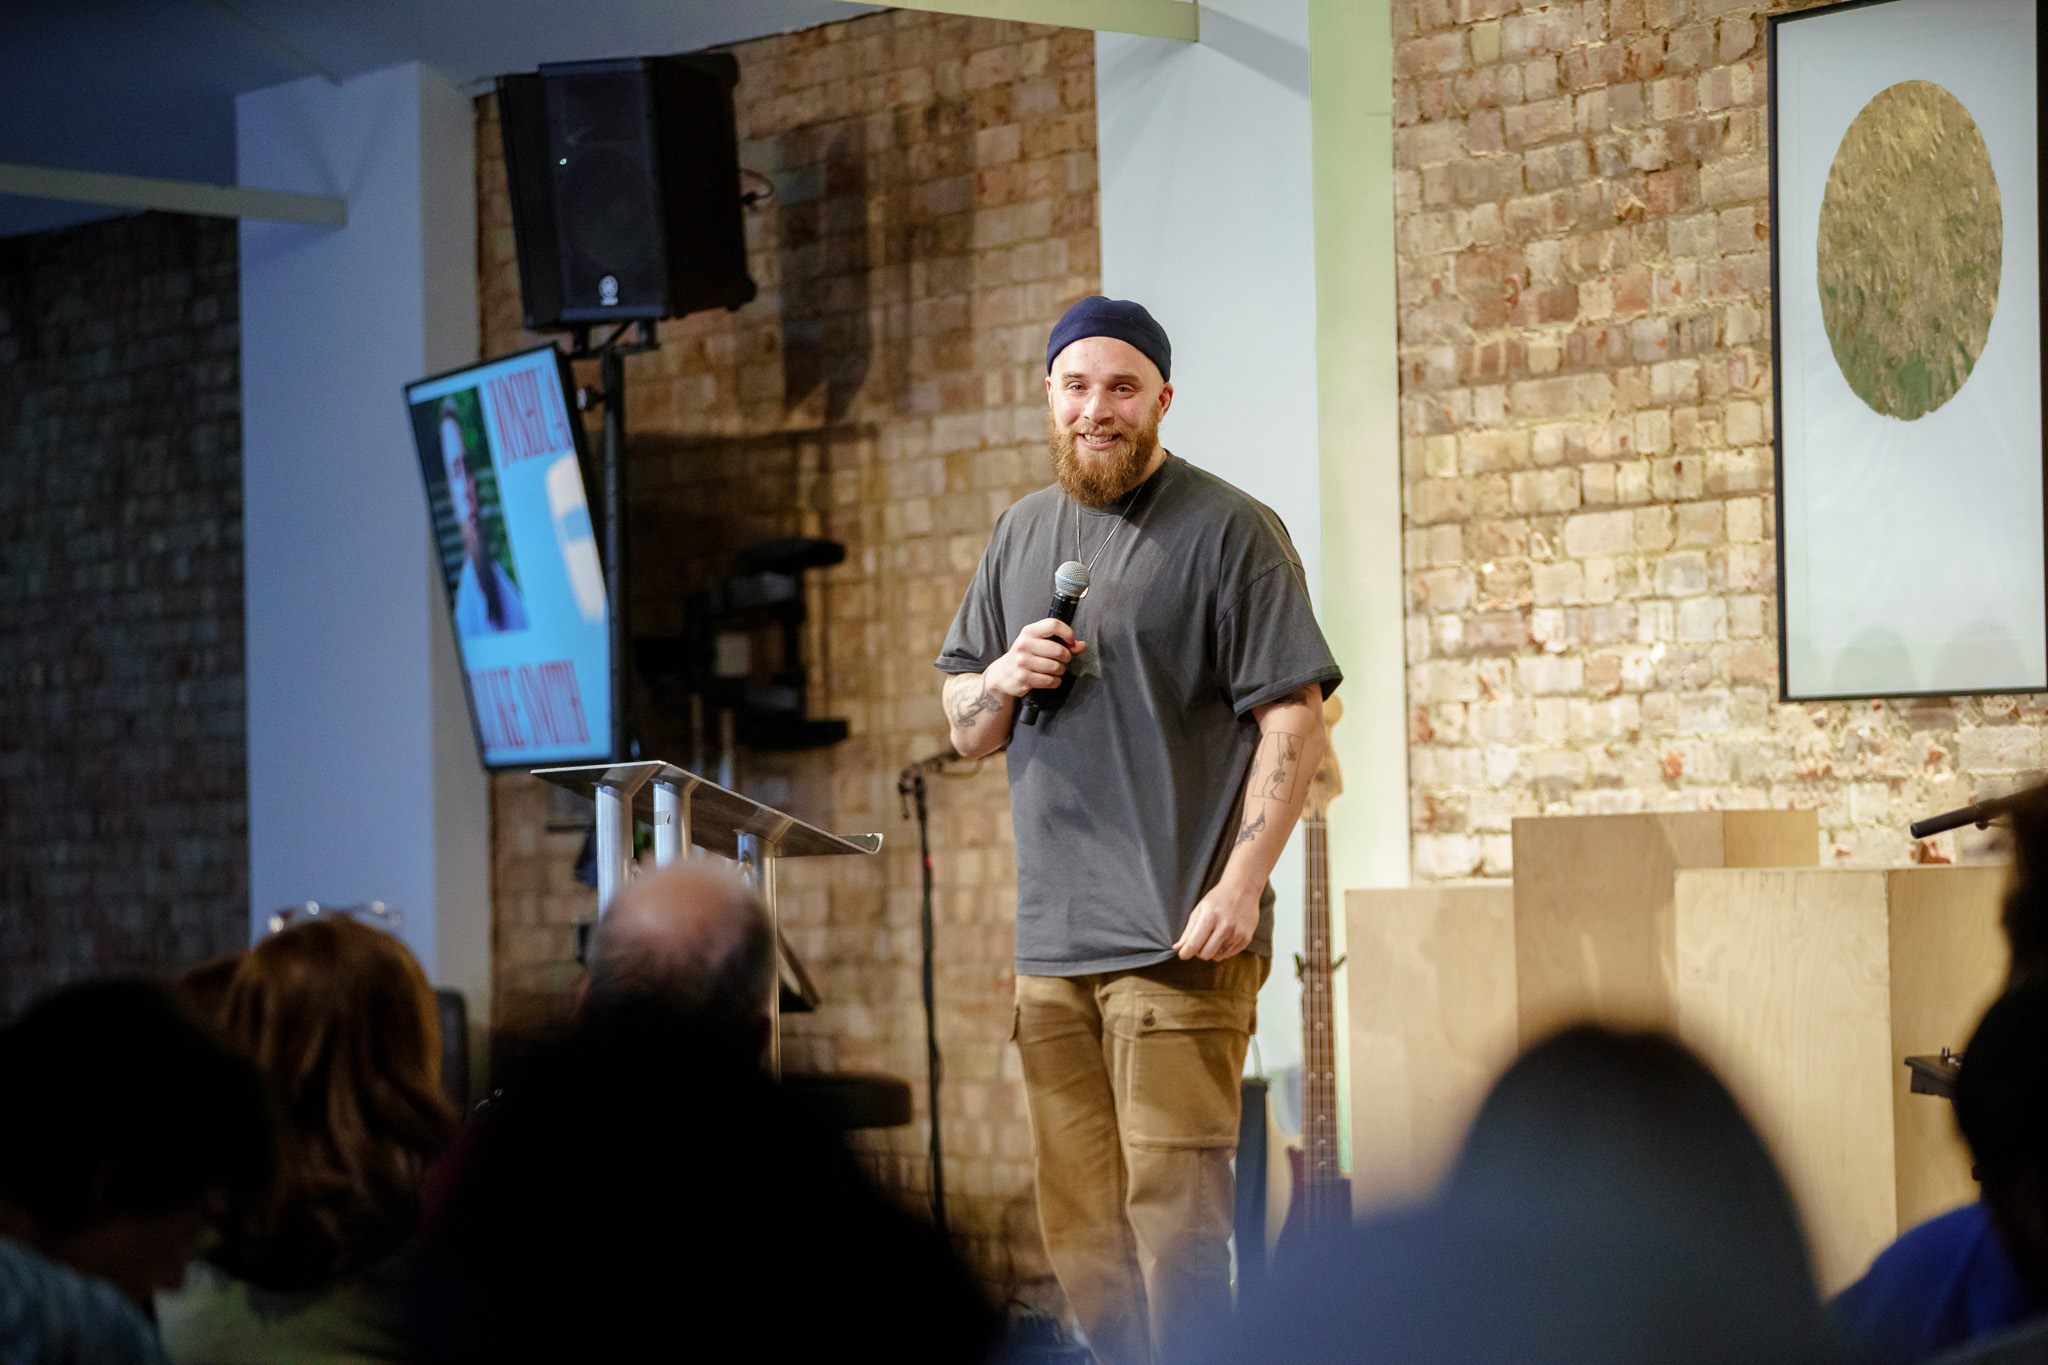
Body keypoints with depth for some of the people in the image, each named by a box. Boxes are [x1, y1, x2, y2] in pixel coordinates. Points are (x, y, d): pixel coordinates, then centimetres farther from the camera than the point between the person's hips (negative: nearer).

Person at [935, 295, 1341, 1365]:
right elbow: (964, 733, 22)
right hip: (1050, 940, 6)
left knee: (1173, 1205, -11)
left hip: (1176, 937, -6)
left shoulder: (1227, 530, -2)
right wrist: (1000, 681, -1)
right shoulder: (1023, 532, 17)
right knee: (1081, 1229, 9)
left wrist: (1239, 887, -17)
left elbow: (1295, 718, -8)